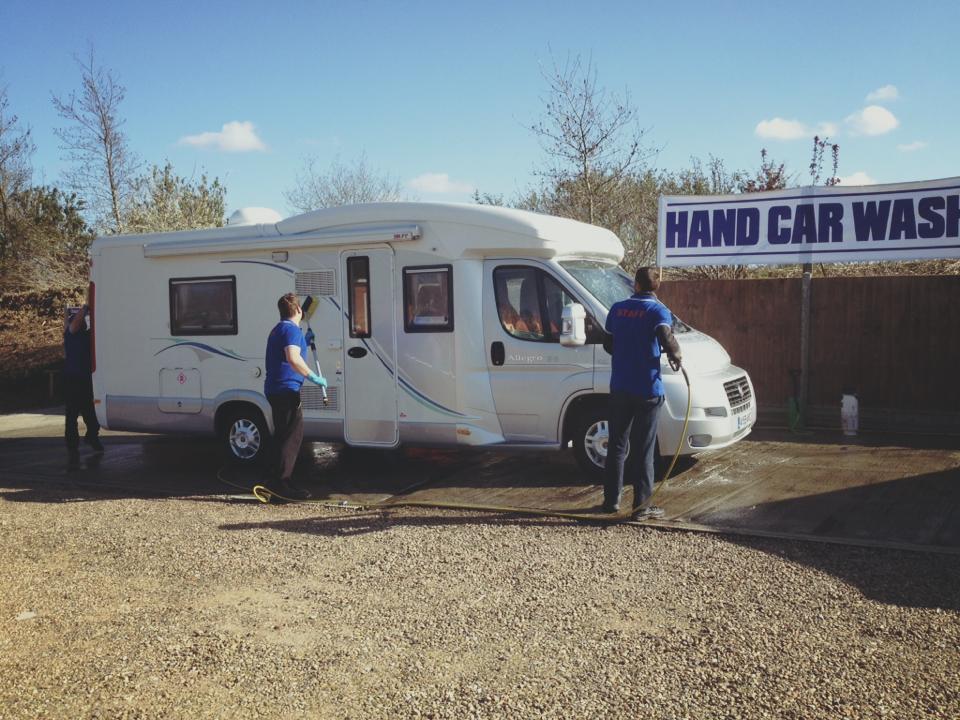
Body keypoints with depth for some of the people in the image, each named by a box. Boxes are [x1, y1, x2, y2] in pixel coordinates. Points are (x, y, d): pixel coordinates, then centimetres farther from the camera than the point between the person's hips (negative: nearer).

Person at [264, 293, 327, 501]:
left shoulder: (279, 329, 21)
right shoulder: (292, 329, -12)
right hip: (286, 389, -10)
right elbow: (293, 359, -27)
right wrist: (313, 377, -20)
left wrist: (307, 341, 34)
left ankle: (280, 482, 18)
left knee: (283, 435, 14)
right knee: (293, 435, -10)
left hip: (275, 389, 10)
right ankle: (279, 480, -14)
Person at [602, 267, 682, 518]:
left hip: (619, 387, 4)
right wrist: (676, 355, -8)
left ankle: (612, 500, 18)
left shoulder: (618, 308, 7)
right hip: (647, 389, -4)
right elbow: (665, 336, -26)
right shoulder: (658, 310, -8)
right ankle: (642, 505, 4)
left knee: (616, 445, 13)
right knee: (644, 450, 1)